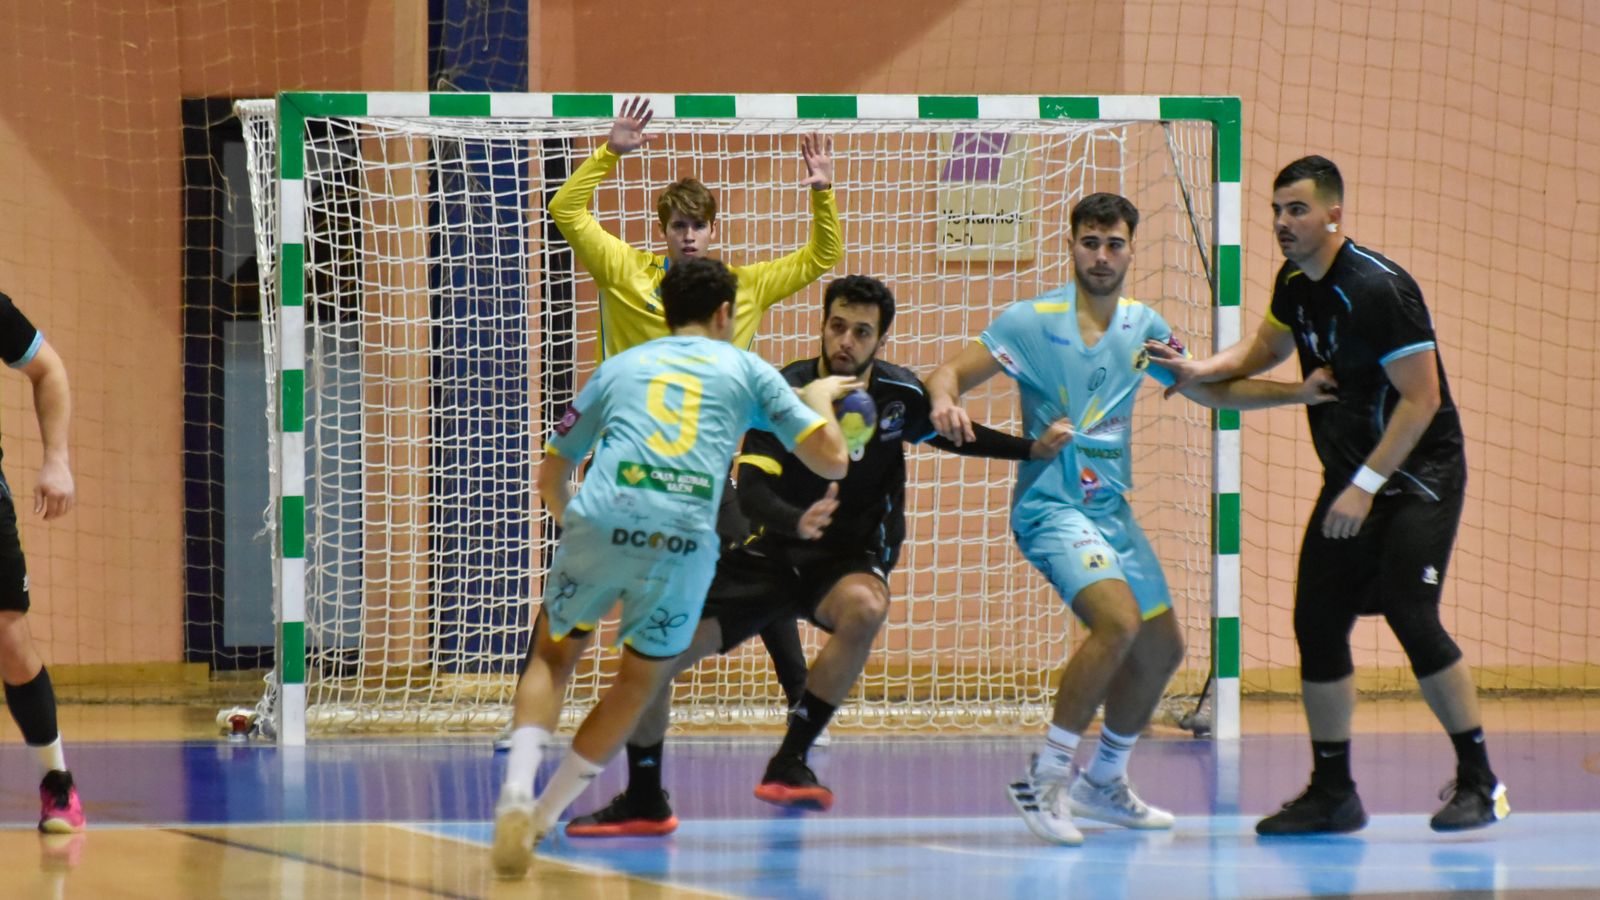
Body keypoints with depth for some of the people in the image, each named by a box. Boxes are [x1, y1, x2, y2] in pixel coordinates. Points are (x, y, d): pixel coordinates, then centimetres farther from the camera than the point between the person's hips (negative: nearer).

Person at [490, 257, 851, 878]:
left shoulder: (620, 366, 27)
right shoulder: (747, 369, 21)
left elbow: (551, 476, 29)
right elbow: (832, 460, 18)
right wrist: (819, 400, 39)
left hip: (600, 524, 1)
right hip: (686, 539, -1)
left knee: (553, 656, 21)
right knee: (641, 679, 22)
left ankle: (516, 796, -3)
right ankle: (542, 816, 20)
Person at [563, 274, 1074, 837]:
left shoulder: (900, 394, -7)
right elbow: (750, 490, -23)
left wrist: (1033, 448, 5)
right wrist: (797, 522, -44)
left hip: (852, 559, 0)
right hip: (773, 553, 0)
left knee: (864, 608, -38)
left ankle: (791, 762, -26)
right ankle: (643, 803, 10)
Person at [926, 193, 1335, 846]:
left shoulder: (1142, 327, 8)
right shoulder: (1032, 321, -9)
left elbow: (1213, 386, 16)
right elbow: (950, 374, -11)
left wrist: (1301, 392, 5)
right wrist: (945, 403, -35)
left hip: (1112, 510, 7)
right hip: (1050, 505, -7)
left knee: (1161, 648, 12)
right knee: (1119, 621, -28)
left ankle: (1103, 783, 33)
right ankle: (1045, 780, -20)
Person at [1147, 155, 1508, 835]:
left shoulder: (1380, 288, -21)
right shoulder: (1295, 282, 5)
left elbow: (1421, 400, -21)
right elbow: (1265, 350, 24)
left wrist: (1365, 487, -22)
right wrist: (1202, 369, 5)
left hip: (1418, 474, -8)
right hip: (1350, 479, 8)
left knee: (1410, 616, -18)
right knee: (1318, 622, 2)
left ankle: (1478, 782, -6)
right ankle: (1332, 792, 13)